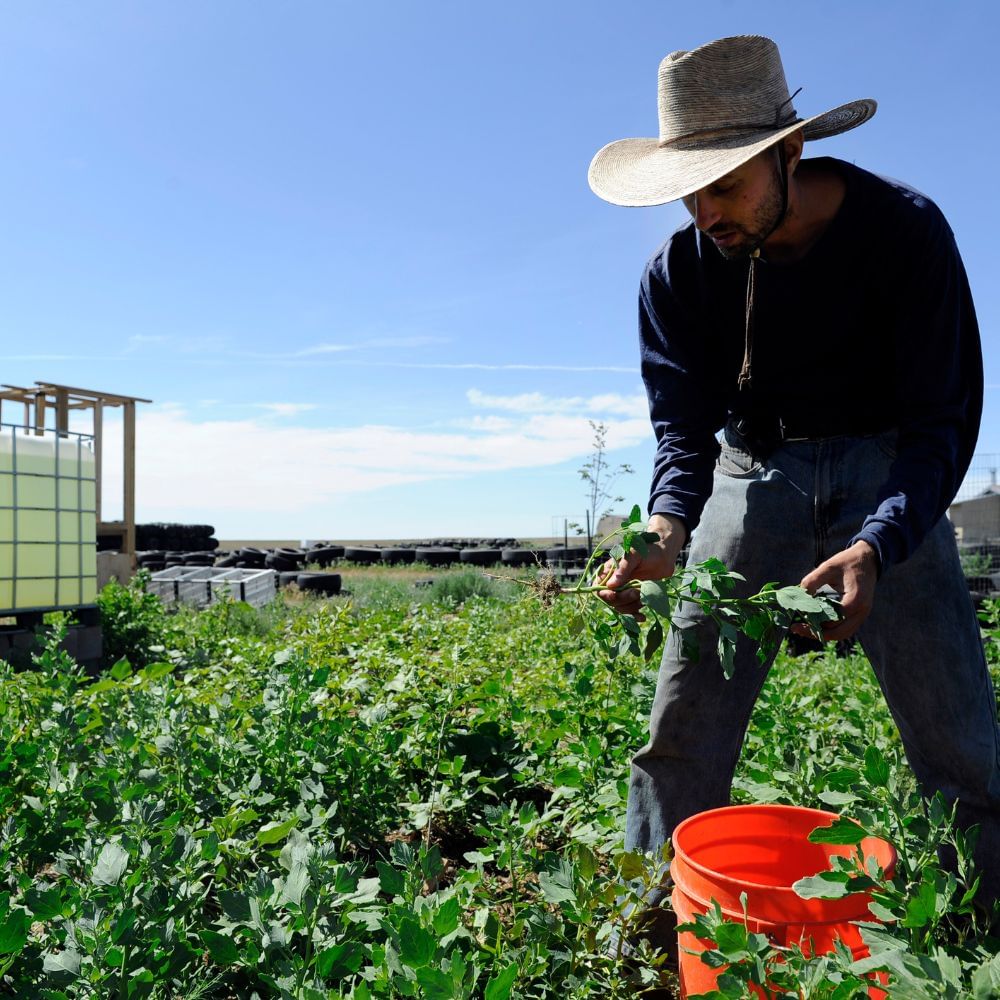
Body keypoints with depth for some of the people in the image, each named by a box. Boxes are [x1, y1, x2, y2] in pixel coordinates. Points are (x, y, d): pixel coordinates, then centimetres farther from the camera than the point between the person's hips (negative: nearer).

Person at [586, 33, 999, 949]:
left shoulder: (904, 230, -15)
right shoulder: (680, 270, -8)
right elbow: (683, 427, -6)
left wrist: (874, 548, -33)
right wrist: (666, 534, -29)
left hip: (886, 473, -1)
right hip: (754, 469, 2)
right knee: (683, 724, -6)